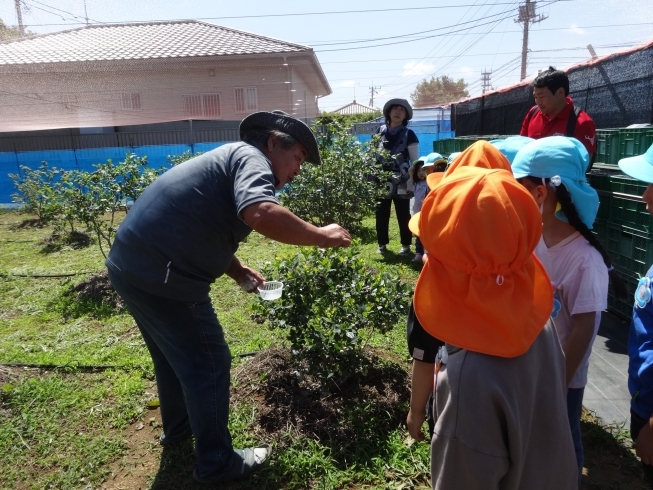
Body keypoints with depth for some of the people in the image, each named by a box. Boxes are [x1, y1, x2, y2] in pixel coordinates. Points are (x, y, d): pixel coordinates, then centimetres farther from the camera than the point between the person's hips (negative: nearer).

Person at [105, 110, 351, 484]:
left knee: (175, 353, 27)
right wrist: (321, 236, -19)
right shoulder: (251, 157, -10)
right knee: (209, 364, 5)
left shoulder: (231, 159, 20)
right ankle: (217, 463, 24)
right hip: (160, 275, -10)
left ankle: (178, 425, 49)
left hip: (133, 264, 10)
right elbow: (261, 214, -33)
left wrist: (238, 271, 15)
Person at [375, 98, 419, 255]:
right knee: (381, 213, 6)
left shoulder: (409, 134, -1)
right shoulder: (380, 132, 7)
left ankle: (405, 245, 13)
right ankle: (382, 244, 17)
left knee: (403, 214, 3)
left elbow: (415, 161, -1)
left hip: (401, 182, -3)